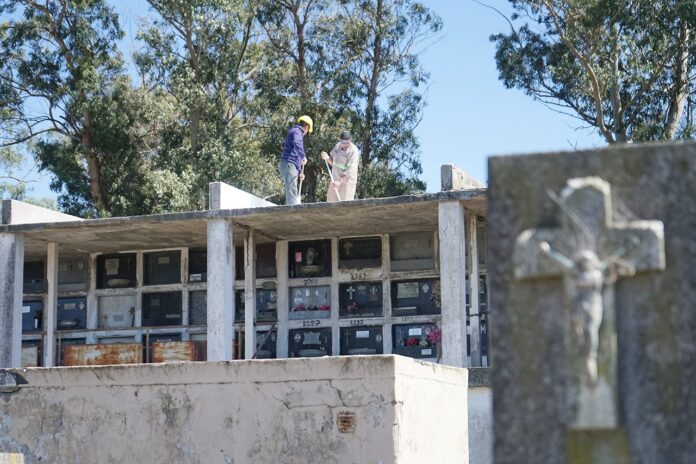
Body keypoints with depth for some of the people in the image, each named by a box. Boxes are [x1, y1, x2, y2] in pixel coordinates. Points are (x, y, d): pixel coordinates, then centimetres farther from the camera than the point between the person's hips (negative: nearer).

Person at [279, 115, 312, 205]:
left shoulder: (296, 132, 28)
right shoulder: (296, 131, -3)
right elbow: (297, 144, -28)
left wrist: (300, 172, 33)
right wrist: (303, 156, -36)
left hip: (291, 165, 10)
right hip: (289, 164, -10)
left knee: (296, 193, 12)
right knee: (292, 191, -16)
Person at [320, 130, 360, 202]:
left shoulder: (354, 151, -15)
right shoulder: (338, 146, 6)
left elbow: (350, 171, -21)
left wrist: (340, 182, -29)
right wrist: (327, 158, -4)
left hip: (347, 181, -7)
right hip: (335, 180, 7)